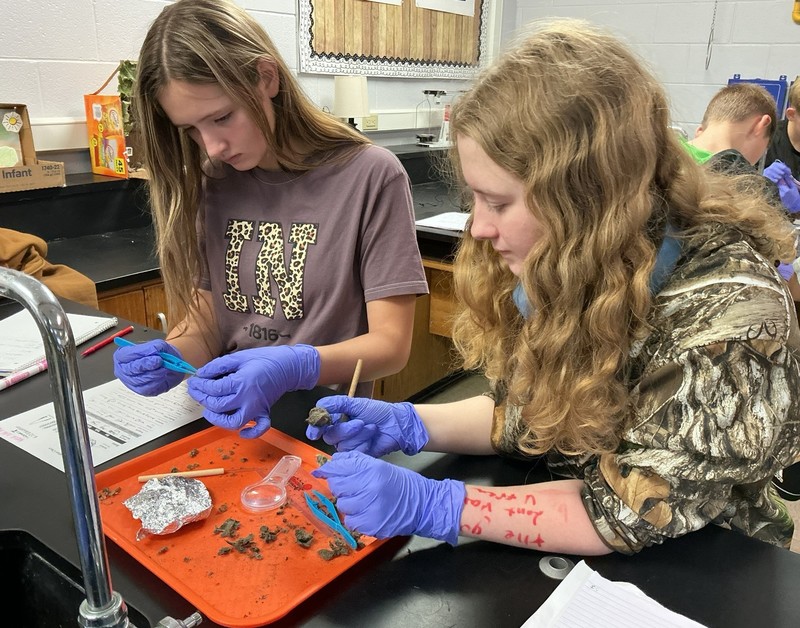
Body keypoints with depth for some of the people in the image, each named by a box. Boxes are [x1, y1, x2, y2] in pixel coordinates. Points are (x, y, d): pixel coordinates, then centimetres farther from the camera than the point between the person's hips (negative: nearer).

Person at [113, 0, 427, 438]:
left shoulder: (370, 176, -12)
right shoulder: (213, 184, 3)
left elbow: (390, 344, -13)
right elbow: (205, 318, 7)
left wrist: (295, 368, -30)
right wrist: (170, 355, -15)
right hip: (223, 421, 4)